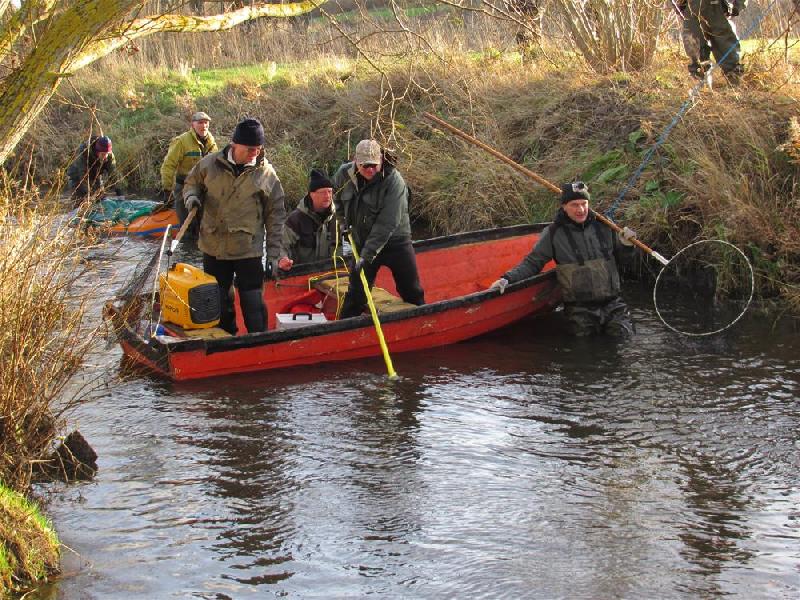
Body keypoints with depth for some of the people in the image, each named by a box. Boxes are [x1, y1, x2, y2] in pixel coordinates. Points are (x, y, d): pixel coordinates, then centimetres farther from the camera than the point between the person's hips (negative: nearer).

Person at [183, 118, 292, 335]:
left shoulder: (266, 173, -5)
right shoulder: (210, 164, -3)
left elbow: (275, 216, -1)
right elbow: (192, 183, 17)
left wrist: (276, 252, -4)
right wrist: (192, 196, -8)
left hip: (249, 250, -2)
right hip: (214, 246, 2)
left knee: (252, 303, -1)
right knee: (218, 301, 15)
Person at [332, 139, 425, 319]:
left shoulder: (394, 181, -23)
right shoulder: (344, 174, -6)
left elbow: (387, 224, -27)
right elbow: (337, 194, 21)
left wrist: (368, 254, -29)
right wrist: (344, 218, 13)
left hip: (395, 242, -3)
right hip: (363, 244, 4)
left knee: (413, 294, 3)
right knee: (355, 295, 6)